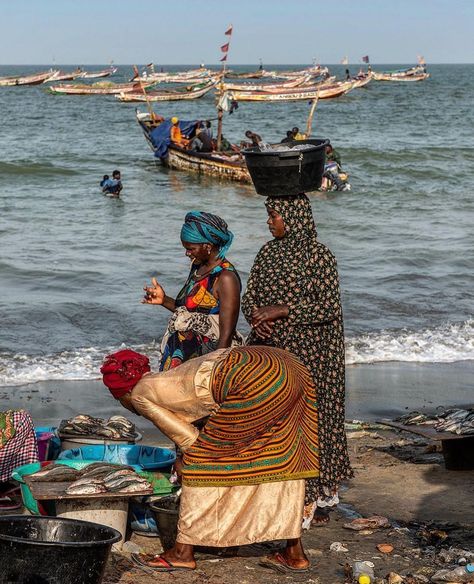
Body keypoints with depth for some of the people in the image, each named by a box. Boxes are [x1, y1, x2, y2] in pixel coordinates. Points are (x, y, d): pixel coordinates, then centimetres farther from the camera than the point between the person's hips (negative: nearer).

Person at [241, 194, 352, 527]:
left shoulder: (318, 255, -10)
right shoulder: (269, 252, 11)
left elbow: (328, 306, -15)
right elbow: (249, 296, 11)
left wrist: (281, 309, -20)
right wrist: (257, 317, -11)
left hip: (305, 353, -6)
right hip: (269, 349, 6)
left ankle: (310, 500, 3)